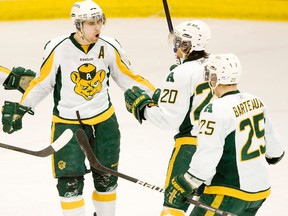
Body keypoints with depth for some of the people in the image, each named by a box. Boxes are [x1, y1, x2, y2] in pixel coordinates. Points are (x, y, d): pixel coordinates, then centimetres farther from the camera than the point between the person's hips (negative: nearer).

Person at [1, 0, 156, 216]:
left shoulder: (110, 48, -8)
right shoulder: (58, 49, -15)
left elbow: (129, 77, 4)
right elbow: (41, 83, -4)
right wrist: (19, 109, -6)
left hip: (104, 120, 3)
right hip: (67, 122, -3)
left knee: (106, 176, 12)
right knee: (70, 179, -6)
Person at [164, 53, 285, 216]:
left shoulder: (215, 111, -20)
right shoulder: (256, 102, 4)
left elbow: (206, 159, -24)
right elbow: (275, 148, 14)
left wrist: (183, 186, -15)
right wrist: (274, 155, 37)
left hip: (228, 194, -8)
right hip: (260, 190, 8)